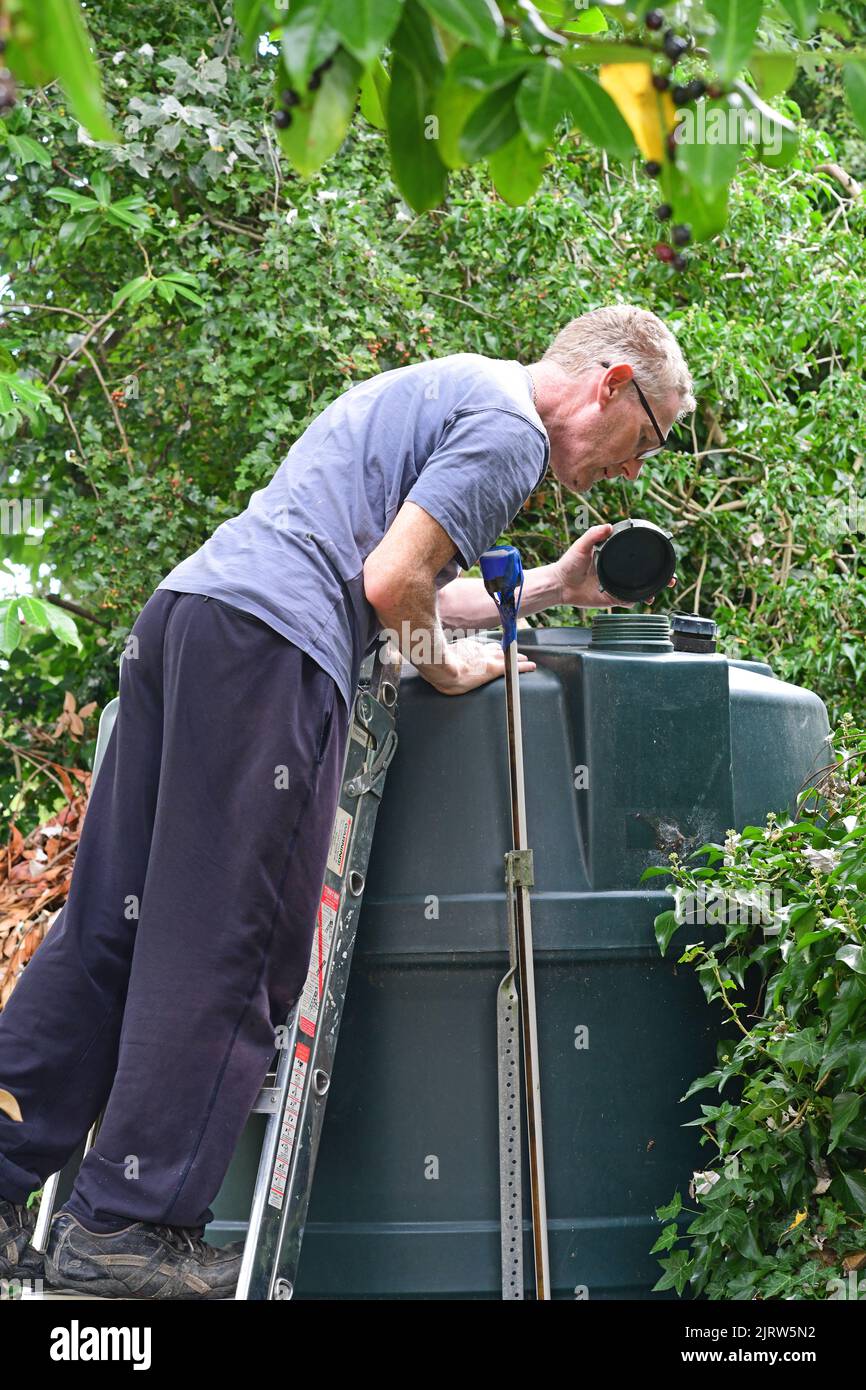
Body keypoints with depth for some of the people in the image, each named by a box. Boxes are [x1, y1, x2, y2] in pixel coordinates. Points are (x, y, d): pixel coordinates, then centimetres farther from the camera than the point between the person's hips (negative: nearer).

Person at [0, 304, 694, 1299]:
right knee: (223, 949, -6)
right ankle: (127, 1226, -4)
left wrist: (555, 585, 33)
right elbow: (391, 585, -12)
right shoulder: (507, 427, -3)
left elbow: (404, 595, 32)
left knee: (110, 924, 9)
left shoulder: (448, 388, 29)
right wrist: (450, 669, 5)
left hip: (184, 608, 10)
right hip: (268, 641, -10)